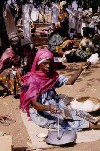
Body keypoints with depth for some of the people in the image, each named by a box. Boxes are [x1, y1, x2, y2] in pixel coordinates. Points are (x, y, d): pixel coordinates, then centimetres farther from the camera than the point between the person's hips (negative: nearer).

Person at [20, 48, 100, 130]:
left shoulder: (53, 76, 2)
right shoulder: (32, 80, -18)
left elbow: (69, 81, -4)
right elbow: (34, 103, -25)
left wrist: (81, 69, -16)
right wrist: (49, 108, -43)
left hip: (54, 106, 8)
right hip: (39, 112, -8)